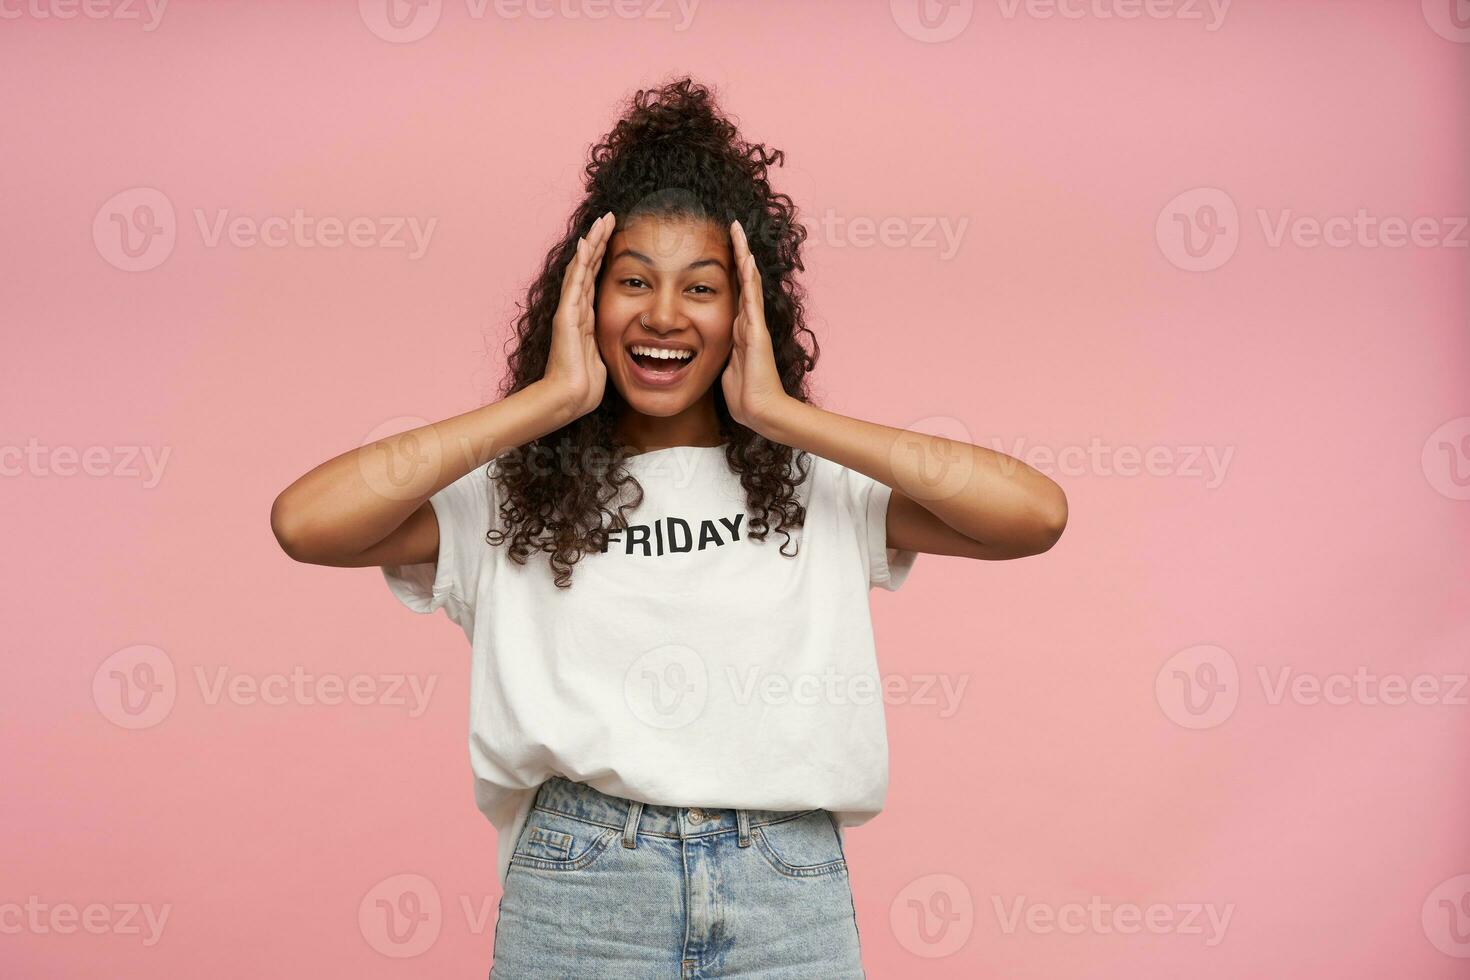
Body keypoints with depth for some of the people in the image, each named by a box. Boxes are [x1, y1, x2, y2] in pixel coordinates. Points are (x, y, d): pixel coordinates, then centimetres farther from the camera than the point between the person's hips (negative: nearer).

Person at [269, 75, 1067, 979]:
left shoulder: (816, 483, 6)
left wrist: (783, 415, -5)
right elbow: (305, 522, -10)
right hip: (576, 890, 0)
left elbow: (1037, 514, -7)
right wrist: (550, 399, -6)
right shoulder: (513, 496, 5)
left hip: (791, 904, 1)